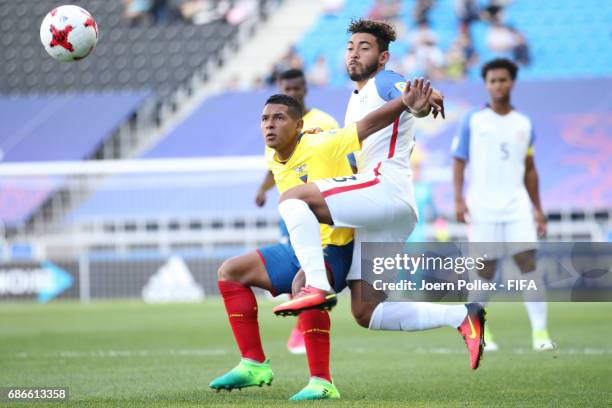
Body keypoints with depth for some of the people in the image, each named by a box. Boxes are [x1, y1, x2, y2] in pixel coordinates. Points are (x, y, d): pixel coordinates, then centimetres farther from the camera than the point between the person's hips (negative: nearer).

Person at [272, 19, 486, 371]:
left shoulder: (384, 82, 0)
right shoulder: (356, 99, 29)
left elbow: (410, 98, -24)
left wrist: (420, 106, -46)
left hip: (387, 190, -10)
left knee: (293, 199, -22)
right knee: (366, 313, 2)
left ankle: (317, 287, -32)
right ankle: (461, 316, 2)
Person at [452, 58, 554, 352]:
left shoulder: (524, 124, 12)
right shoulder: (472, 121, 4)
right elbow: (459, 161, 3)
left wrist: (538, 210, 16)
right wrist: (458, 199, -9)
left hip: (516, 204, 2)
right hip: (483, 206, -2)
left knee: (528, 260, -11)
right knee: (486, 269, 0)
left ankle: (540, 331, -14)